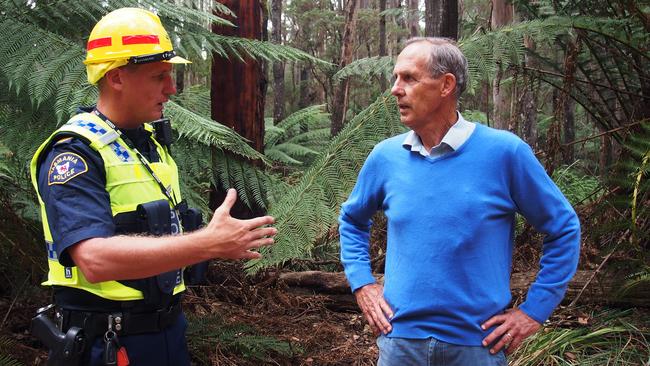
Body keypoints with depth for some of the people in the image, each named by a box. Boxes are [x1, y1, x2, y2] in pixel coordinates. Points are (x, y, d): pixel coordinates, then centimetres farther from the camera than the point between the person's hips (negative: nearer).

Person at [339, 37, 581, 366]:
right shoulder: (385, 156, -1)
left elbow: (564, 229, -2)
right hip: (399, 338, 3)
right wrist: (362, 284, 6)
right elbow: (352, 220, 17)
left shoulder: (504, 151, -11)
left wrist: (534, 311, -4)